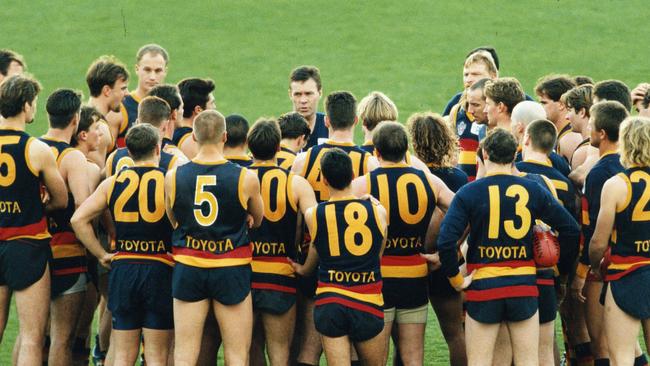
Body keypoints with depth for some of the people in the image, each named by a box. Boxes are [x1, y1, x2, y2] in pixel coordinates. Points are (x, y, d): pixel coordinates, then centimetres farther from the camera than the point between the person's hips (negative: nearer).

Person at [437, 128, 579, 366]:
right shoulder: (533, 190, 1)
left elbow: (445, 242, -16)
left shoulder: (469, 193, -6)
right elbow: (572, 230, 1)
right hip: (524, 287, 2)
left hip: (483, 286, -2)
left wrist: (456, 280, -4)